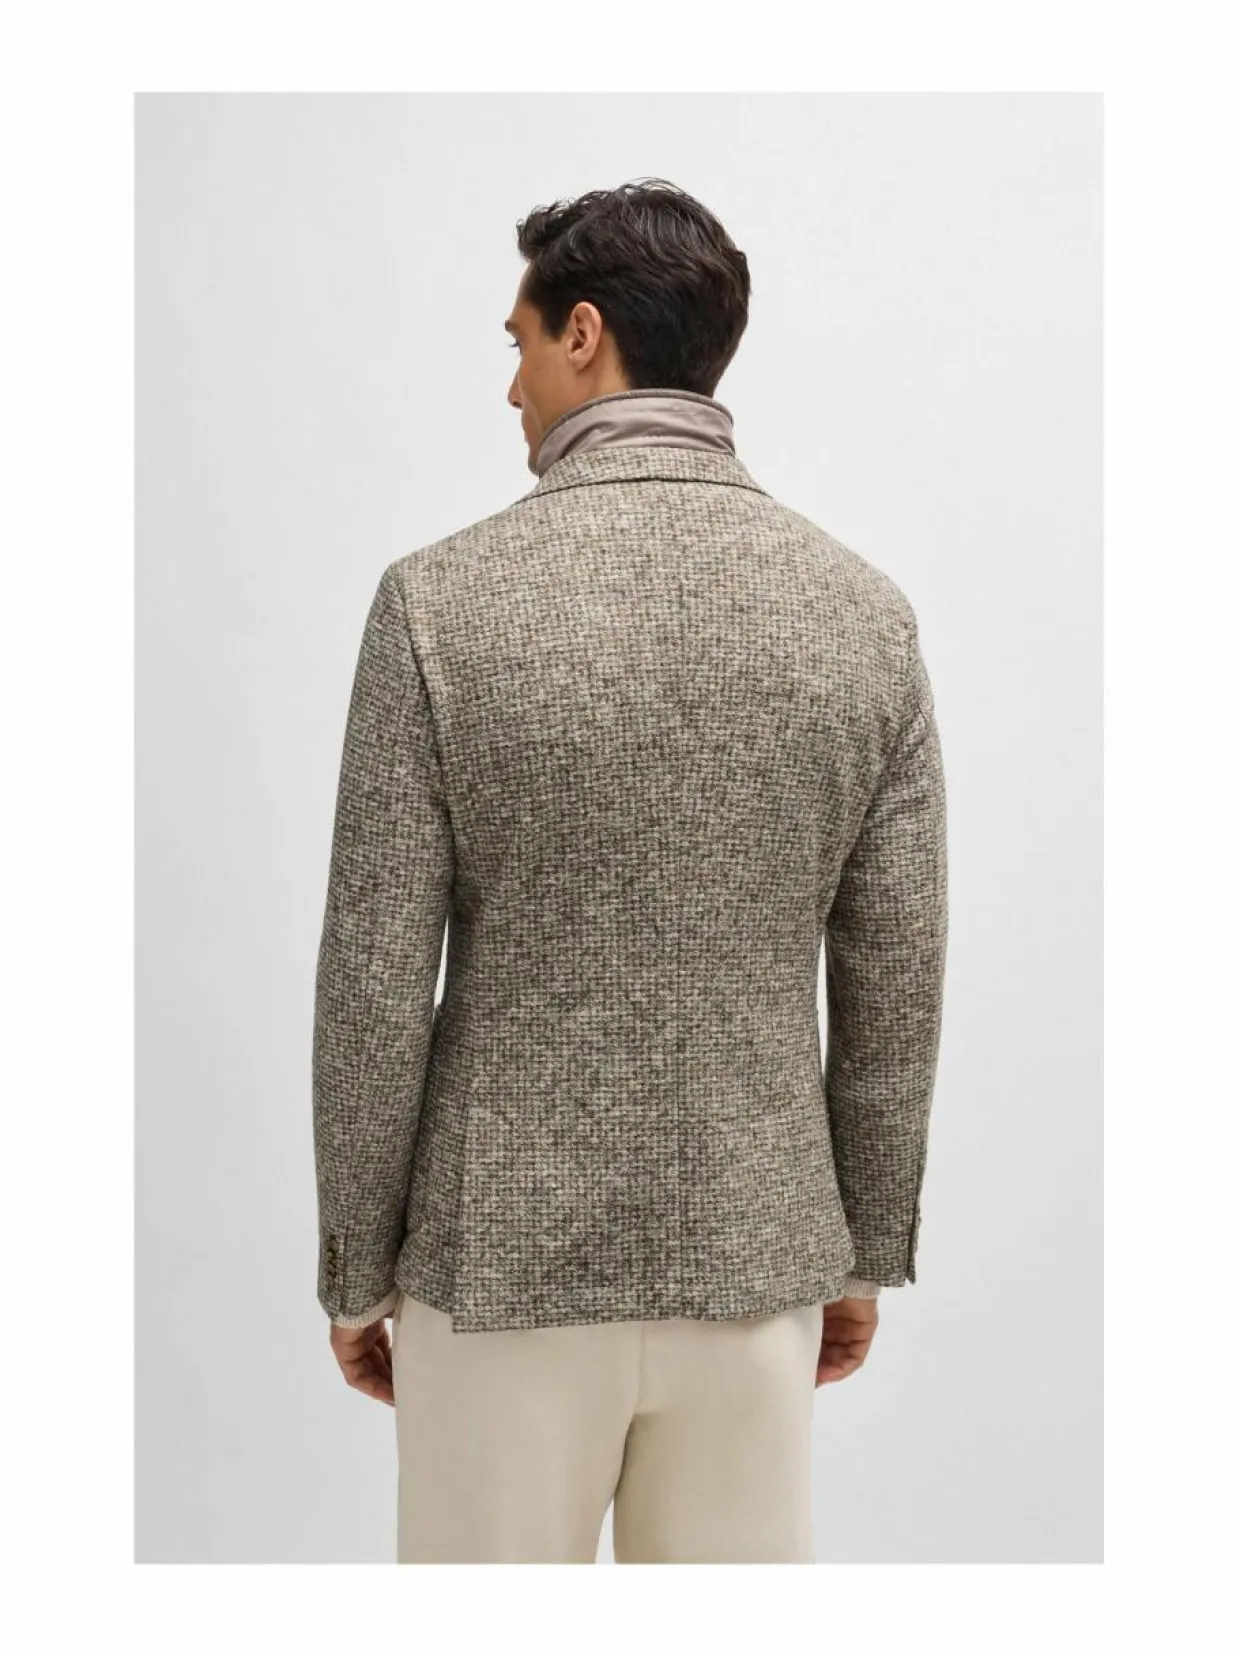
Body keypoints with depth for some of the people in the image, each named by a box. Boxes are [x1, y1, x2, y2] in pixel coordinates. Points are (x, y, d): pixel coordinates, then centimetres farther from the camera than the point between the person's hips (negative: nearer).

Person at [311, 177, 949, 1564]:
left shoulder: (440, 599, -15)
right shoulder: (865, 612, -5)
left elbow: (376, 983, -12)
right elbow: (897, 985, -1)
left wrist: (354, 1271, 2)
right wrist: (866, 1251, 12)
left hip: (507, 1254, -2)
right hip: (750, 1253, 3)